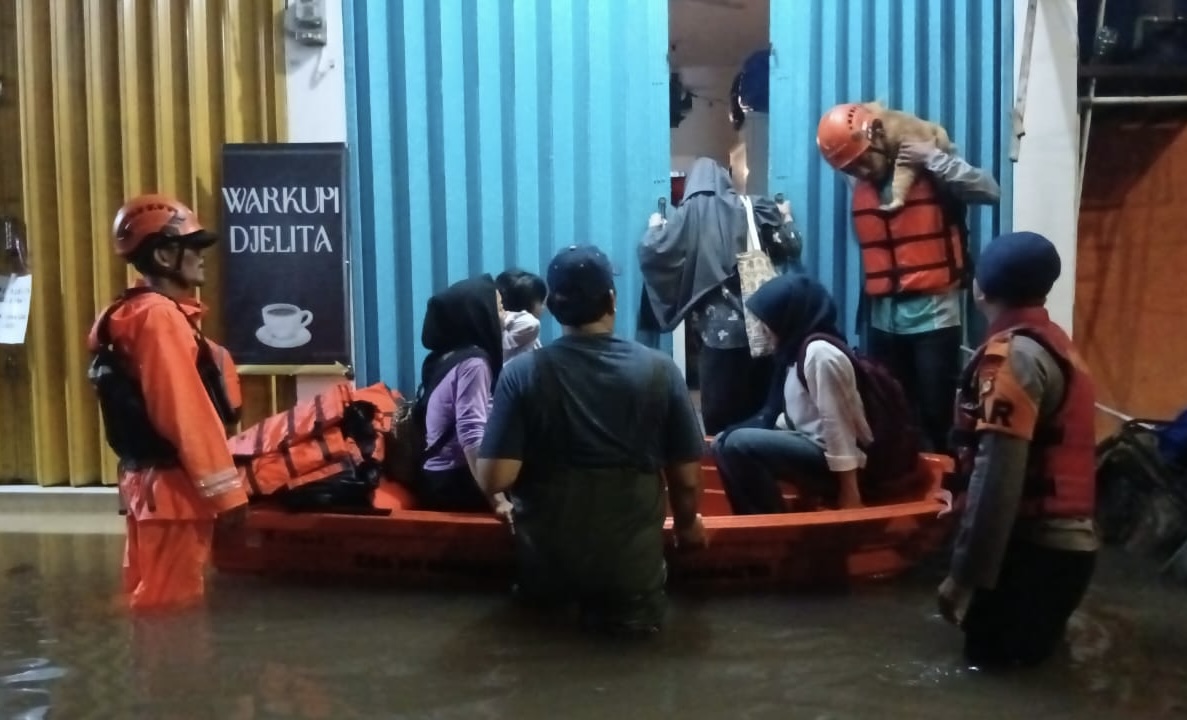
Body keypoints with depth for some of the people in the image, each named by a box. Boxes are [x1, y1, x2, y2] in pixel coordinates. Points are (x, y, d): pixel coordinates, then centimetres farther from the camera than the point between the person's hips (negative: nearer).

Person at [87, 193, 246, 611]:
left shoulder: (139, 313, 16)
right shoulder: (160, 316, -16)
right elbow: (186, 412, -21)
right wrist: (225, 488, -19)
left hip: (149, 480, 10)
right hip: (172, 484, -10)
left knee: (151, 598, 15)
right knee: (172, 603, -5)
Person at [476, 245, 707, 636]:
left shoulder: (522, 373, -12)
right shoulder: (659, 370, -9)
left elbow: (494, 478, -16)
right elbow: (687, 478, -5)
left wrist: (502, 504, 8)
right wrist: (687, 525, 16)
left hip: (546, 561, 2)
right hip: (630, 563, -1)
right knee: (634, 615, 27)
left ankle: (553, 598, 10)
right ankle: (623, 608, 2)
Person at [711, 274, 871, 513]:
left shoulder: (820, 352, -17)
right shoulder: (799, 349, 14)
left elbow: (837, 425, -19)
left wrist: (850, 492, -19)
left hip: (831, 461, -10)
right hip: (811, 448, 10)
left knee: (738, 444, -24)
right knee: (723, 443, 11)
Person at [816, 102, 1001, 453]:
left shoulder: (931, 174, -7)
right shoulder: (858, 185, 8)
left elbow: (990, 191, -16)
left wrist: (934, 157, -18)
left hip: (934, 315, -5)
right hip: (883, 318, 5)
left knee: (935, 416, -2)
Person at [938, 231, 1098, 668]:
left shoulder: (1011, 355, -18)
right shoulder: (1055, 344, 11)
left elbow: (998, 475, -24)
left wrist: (964, 574, -21)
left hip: (1035, 544, -9)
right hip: (1066, 537, 9)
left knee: (990, 650, 4)